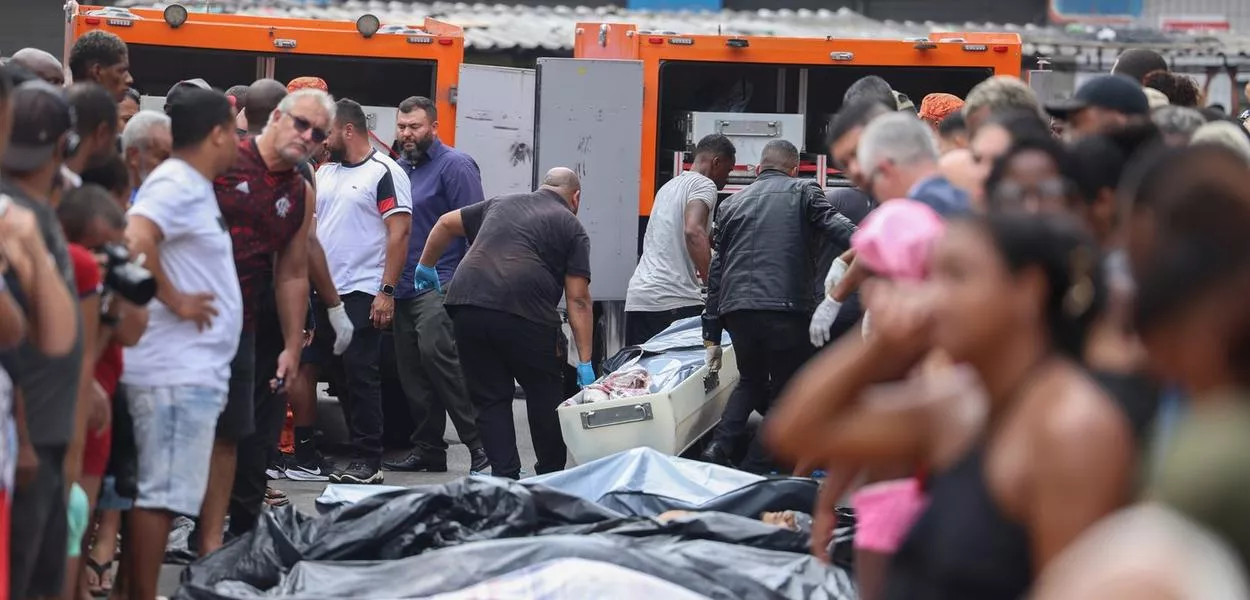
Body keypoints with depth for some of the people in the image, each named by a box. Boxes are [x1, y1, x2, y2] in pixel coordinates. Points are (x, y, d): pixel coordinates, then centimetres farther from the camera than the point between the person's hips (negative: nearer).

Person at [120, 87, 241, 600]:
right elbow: (135, 241, -30)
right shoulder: (176, 185, -13)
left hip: (192, 370, 10)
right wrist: (174, 300, -20)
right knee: (161, 495, -8)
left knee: (161, 494, 13)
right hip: (176, 371, -10)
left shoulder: (195, 187, 17)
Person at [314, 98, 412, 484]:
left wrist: (387, 291, -19)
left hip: (363, 293, -8)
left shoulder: (385, 173, -7)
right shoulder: (325, 173, 16)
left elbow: (400, 232, -13)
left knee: (360, 375, -8)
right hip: (325, 291, 8)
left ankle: (369, 460, -5)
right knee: (339, 374, 9)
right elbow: (309, 225, 21)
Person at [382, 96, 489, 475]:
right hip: (404, 285, 8)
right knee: (411, 372, 8)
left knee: (436, 352, -23)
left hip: (440, 284, -8)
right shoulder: (399, 169, 17)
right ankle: (427, 449, 16)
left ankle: (480, 443, -21)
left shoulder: (454, 165, -5)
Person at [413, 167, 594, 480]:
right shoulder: (572, 228, 12)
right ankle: (551, 480, 20)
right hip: (523, 314, -4)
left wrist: (426, 265, 45)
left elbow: (446, 223, 31)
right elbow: (578, 299, 4)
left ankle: (504, 477, 1)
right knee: (544, 396, 12)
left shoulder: (502, 204, 26)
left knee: (490, 400, 9)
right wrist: (585, 363, 2)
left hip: (466, 304, 4)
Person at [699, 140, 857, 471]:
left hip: (736, 309, 5)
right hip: (787, 307, -5)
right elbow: (837, 228, -8)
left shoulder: (731, 204, 23)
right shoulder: (804, 191, 11)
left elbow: (716, 271, 22)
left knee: (751, 381, 26)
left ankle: (719, 449, 7)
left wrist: (711, 336, 24)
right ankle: (755, 471, 2)